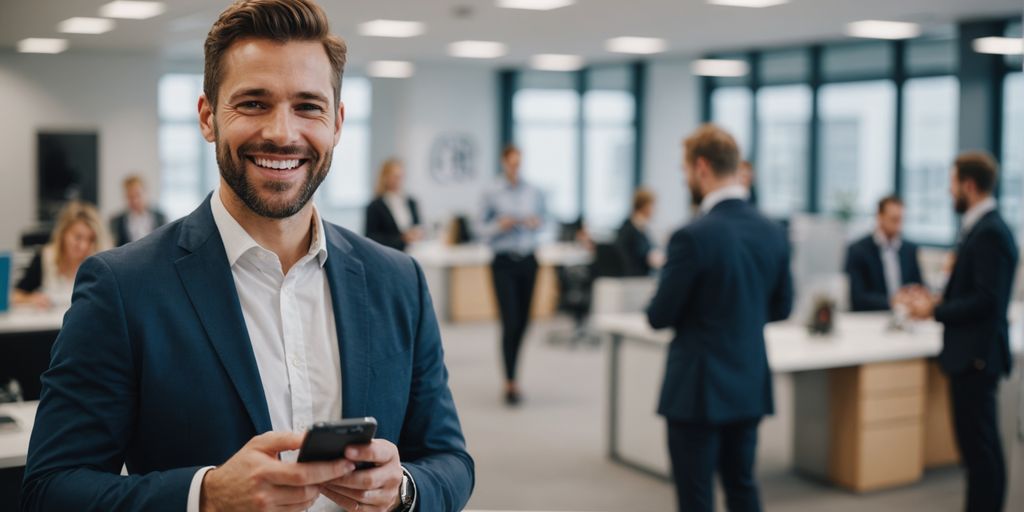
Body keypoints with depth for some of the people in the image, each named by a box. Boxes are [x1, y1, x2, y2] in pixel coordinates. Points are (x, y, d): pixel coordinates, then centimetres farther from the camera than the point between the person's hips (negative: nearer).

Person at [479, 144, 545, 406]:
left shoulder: (534, 192, 5)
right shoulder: (492, 194, -2)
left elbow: (541, 222, 14)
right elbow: (483, 230, 2)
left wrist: (536, 223, -8)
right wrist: (501, 225, -17)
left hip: (528, 261, 3)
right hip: (504, 263, -3)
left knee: (523, 322, 7)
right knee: (510, 322, -10)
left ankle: (511, 376, 25)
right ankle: (510, 383, -8)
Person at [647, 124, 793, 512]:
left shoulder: (693, 237, -20)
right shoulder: (773, 232, 1)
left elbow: (660, 316, -13)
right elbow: (781, 307, 12)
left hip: (699, 391, -6)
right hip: (751, 386, 7)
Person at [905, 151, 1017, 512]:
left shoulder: (989, 233, -17)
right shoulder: (980, 228, 13)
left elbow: (986, 300, -22)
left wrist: (935, 311, -14)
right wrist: (941, 301, 9)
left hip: (976, 356, -10)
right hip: (970, 352, 10)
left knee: (980, 445, -4)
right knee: (975, 442, 15)